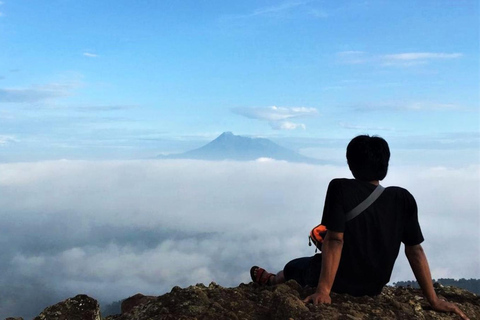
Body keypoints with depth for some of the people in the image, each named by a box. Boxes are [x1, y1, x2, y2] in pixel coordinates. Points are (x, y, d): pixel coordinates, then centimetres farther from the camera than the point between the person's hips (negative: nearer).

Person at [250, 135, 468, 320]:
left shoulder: (341, 188, -21)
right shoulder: (403, 198, -10)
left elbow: (334, 240, -27)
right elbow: (415, 250, -8)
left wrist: (323, 290, -25)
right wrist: (434, 301, -4)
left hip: (338, 282, -4)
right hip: (373, 288, 4)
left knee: (293, 266, 28)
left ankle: (270, 281, 58)